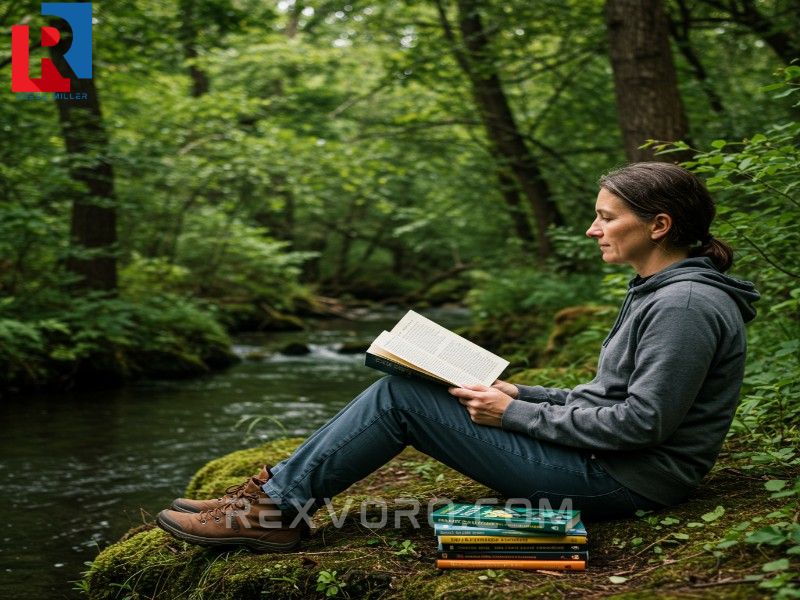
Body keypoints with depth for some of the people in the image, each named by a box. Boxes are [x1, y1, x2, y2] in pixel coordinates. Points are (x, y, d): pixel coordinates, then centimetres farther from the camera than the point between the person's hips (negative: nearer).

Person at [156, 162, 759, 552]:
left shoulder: (686, 304, -18)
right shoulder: (655, 292, 13)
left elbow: (643, 422, -23)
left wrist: (516, 415, -16)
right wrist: (522, 394, 6)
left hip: (619, 481, -10)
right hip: (604, 463, 10)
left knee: (400, 397, -12)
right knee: (401, 391, 2)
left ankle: (277, 511, -2)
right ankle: (278, 496, 5)